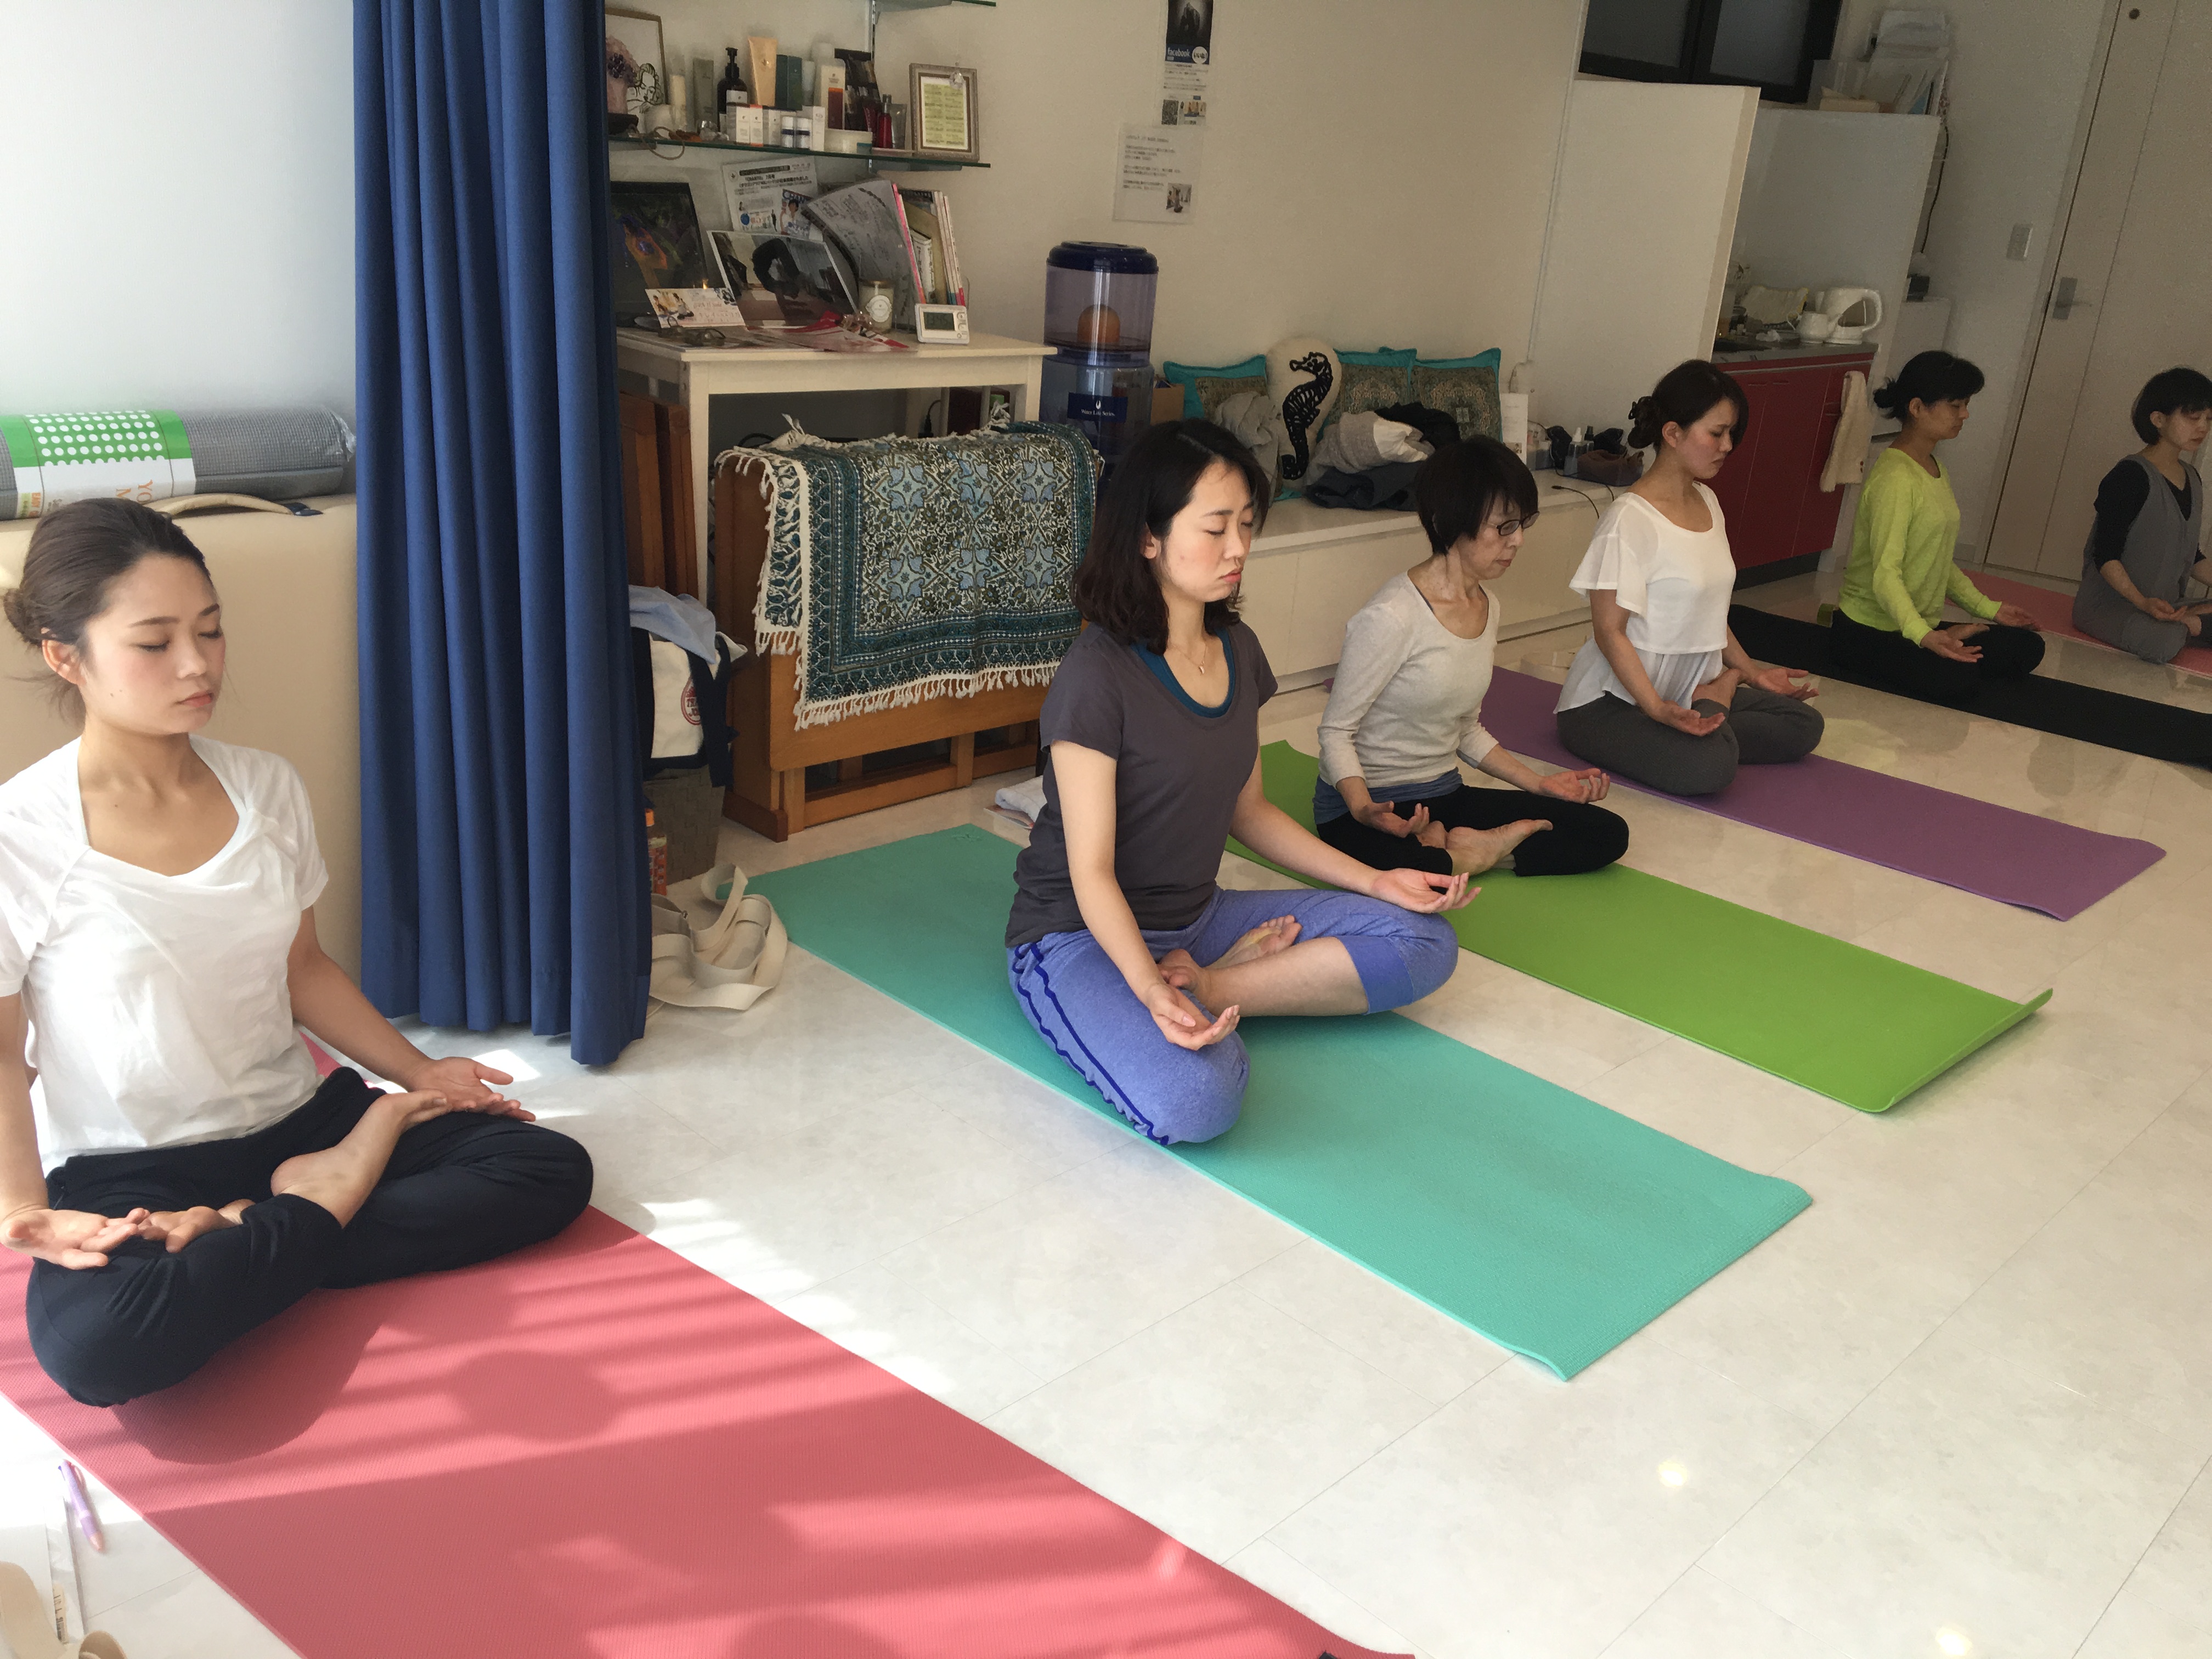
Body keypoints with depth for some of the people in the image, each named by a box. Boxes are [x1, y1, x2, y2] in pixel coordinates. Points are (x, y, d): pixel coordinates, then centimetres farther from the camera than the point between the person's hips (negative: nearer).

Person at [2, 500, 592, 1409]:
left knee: (553, 1168, -11)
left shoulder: (267, 787, 1)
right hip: (130, 1173, -4)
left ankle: (242, 1237, -11)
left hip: (297, 1123, 5)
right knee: (94, 1343, -37)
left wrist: (416, 1073, 7)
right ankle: (330, 1202, -10)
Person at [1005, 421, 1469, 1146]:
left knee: (1425, 941, -4)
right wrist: (1150, 990, -36)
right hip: (1082, 936, -8)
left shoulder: (1238, 651, 4)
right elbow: (1092, 872, -20)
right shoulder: (1098, 675, -20)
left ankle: (1206, 986, -11)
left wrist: (1374, 881, 5)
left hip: (1197, 918, 8)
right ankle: (1180, 998, -6)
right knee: (1192, 1097, -38)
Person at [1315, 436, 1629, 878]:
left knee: (1607, 834, -6)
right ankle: (1474, 854, -14)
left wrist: (1539, 785, 10)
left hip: (1445, 795, 8)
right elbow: (1336, 731, -15)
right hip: (1364, 807, -8)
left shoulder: (1487, 608, 8)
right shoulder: (1392, 616, -18)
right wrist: (1364, 810, -32)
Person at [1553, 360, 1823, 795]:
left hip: (1687, 690, 8)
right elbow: (1610, 632, -20)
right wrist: (1657, 709, -29)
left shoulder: (1707, 502, 8)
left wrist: (1751, 672, 18)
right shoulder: (1629, 521, -19)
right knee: (1710, 766, -33)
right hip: (1613, 701, -8)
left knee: (1804, 726, -2)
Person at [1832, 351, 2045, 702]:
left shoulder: (1938, 472, 13)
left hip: (1924, 625, 9)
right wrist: (1922, 635, -41)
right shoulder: (1894, 478, -18)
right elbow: (1885, 574, -27)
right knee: (1960, 681, -31)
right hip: (1869, 630, -9)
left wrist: (1986, 608, 18)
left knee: (2028, 648, -1)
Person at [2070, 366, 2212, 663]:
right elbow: (2106, 556, -18)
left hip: (2168, 603, 7)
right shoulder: (2130, 476, -14)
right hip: (2109, 601, -7)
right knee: (2162, 643, -36)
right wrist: (2142, 602, -29)